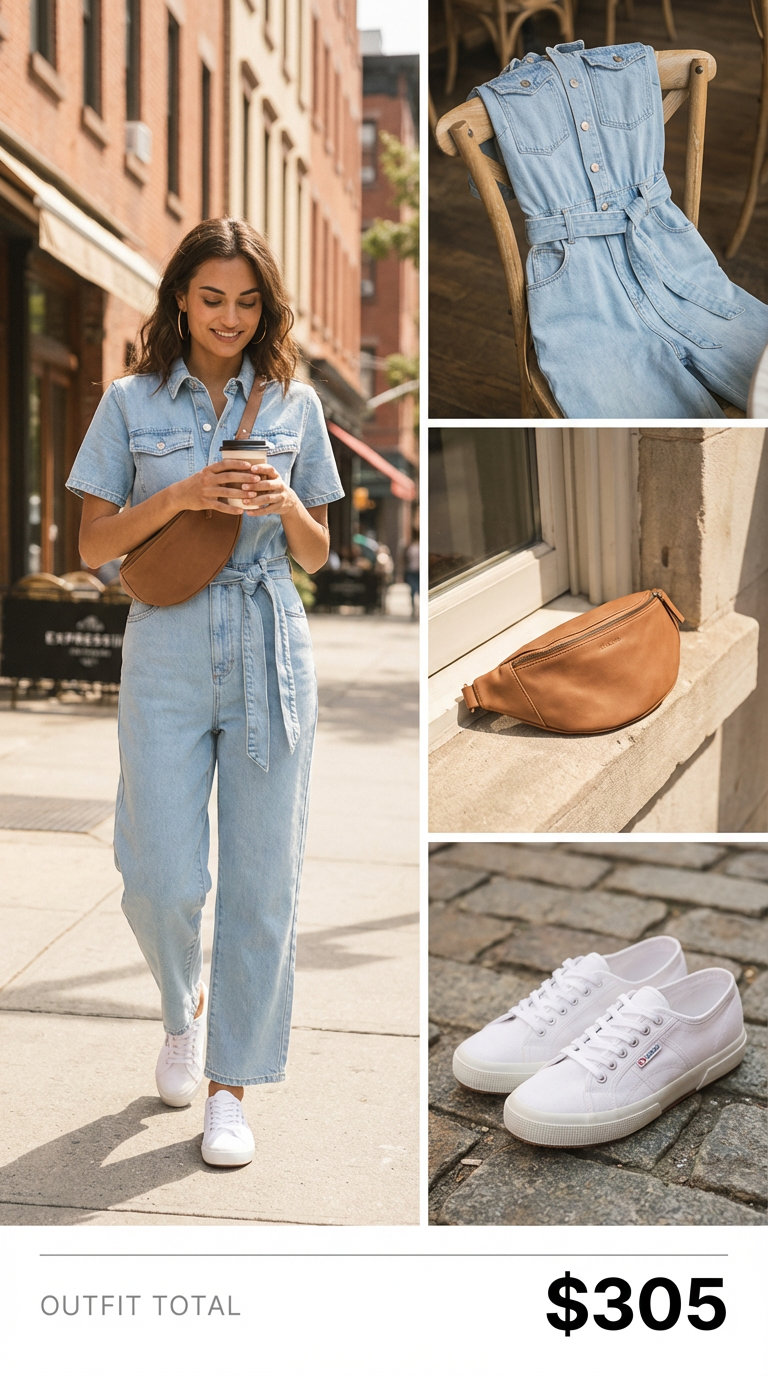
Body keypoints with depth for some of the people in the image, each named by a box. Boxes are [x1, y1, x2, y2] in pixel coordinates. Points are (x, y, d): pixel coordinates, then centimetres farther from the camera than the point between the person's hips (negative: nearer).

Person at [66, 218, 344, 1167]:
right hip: (167, 656, -1)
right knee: (162, 882, -2)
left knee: (262, 881, 2)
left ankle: (230, 1084, 18)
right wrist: (180, 497, -14)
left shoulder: (294, 404, 8)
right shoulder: (132, 401, 4)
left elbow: (317, 557, 11)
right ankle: (182, 1008, 33)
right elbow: (94, 546, 2)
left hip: (272, 659, 1)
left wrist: (288, 504, -10)